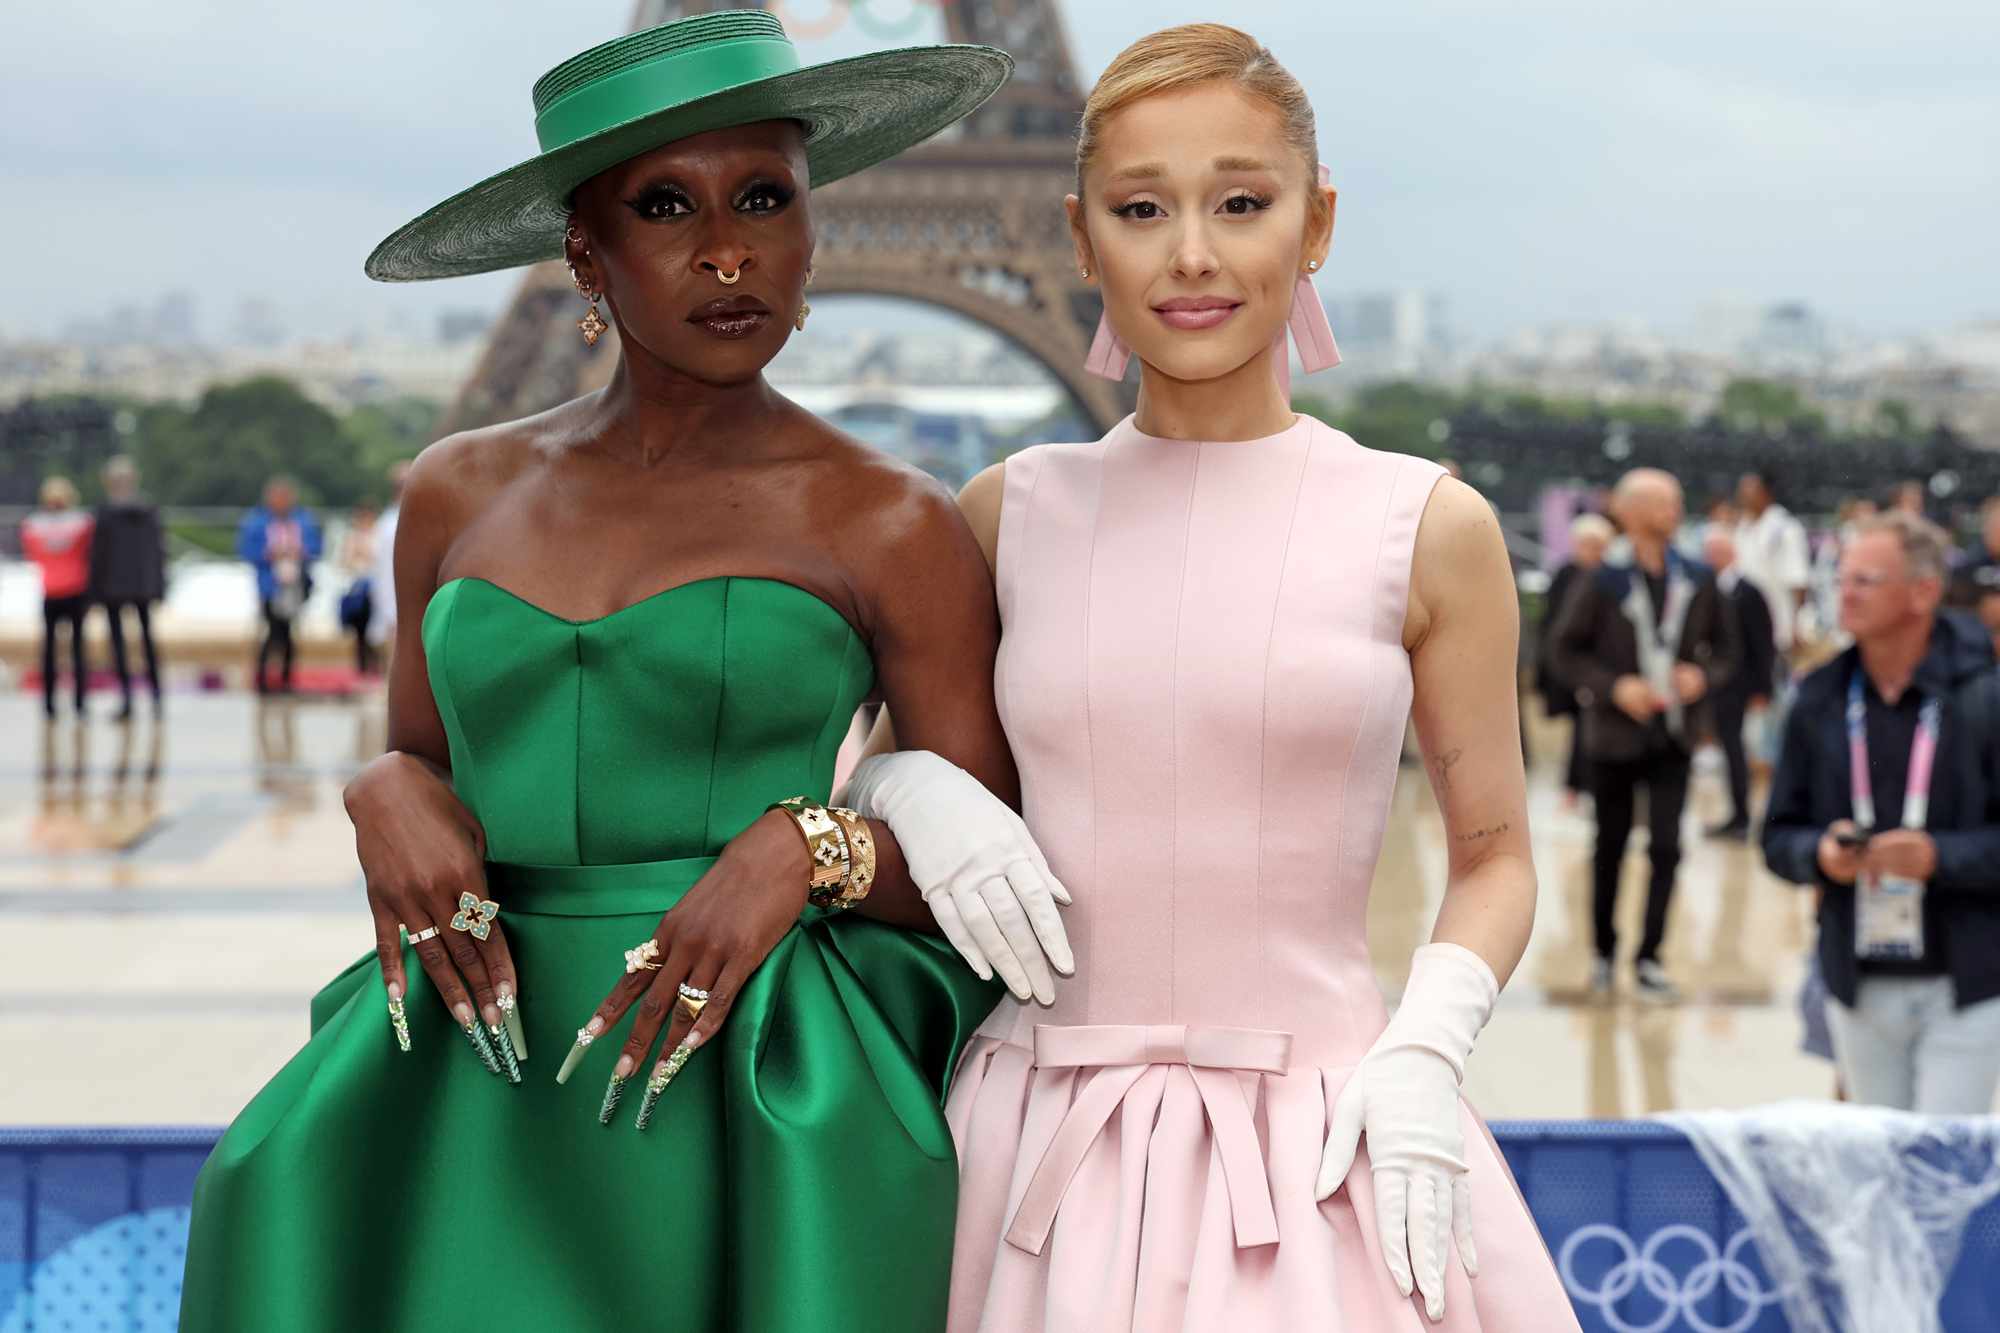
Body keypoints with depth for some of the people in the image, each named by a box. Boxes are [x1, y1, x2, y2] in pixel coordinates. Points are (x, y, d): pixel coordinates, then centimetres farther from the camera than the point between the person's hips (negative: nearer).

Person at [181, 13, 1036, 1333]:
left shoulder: (893, 528, -1)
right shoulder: (461, 495, 9)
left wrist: (811, 849, -17)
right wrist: (392, 792, -3)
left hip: (756, 1105, -3)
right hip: (484, 1111, 3)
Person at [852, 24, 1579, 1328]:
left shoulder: (1428, 527, -1)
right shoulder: (1013, 512, 4)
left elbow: (1493, 855, 7)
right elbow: (887, 751, 18)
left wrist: (1421, 1055, -10)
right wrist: (921, 796, -5)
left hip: (1319, 1158, -2)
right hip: (1047, 1155, 2)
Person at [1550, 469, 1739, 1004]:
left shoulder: (1698, 581, 0)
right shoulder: (1603, 582, -10)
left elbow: (1725, 647, 9)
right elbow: (1566, 652, -6)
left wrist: (1703, 676, -11)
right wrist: (1615, 688, -18)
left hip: (1672, 737, 2)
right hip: (1614, 735, -2)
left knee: (1667, 847, -5)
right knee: (1610, 846, 11)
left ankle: (1648, 959, 3)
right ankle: (1604, 954, 25)